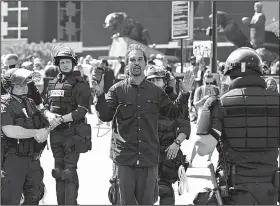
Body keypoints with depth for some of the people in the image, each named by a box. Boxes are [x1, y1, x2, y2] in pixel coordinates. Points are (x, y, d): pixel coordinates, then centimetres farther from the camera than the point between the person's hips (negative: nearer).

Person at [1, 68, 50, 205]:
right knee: (11, 200, -3)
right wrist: (36, 133, -18)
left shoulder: (30, 103, 12)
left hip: (33, 158, 8)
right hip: (13, 159, -8)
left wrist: (44, 132, -12)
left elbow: (45, 125, 12)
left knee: (36, 195, 16)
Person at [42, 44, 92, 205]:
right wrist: (50, 115, -8)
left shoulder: (80, 84, -7)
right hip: (56, 133, 7)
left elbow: (82, 111, -15)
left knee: (69, 171, -10)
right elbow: (46, 106, 15)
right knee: (59, 170, 11)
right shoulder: (53, 84, 13)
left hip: (73, 133, -6)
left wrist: (61, 119, -19)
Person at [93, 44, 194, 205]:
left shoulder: (156, 91, 7)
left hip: (149, 156, 2)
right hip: (125, 156, -2)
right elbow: (105, 116, -6)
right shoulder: (117, 90, 1)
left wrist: (185, 93, -2)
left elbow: (173, 112, 9)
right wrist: (100, 95, -20)